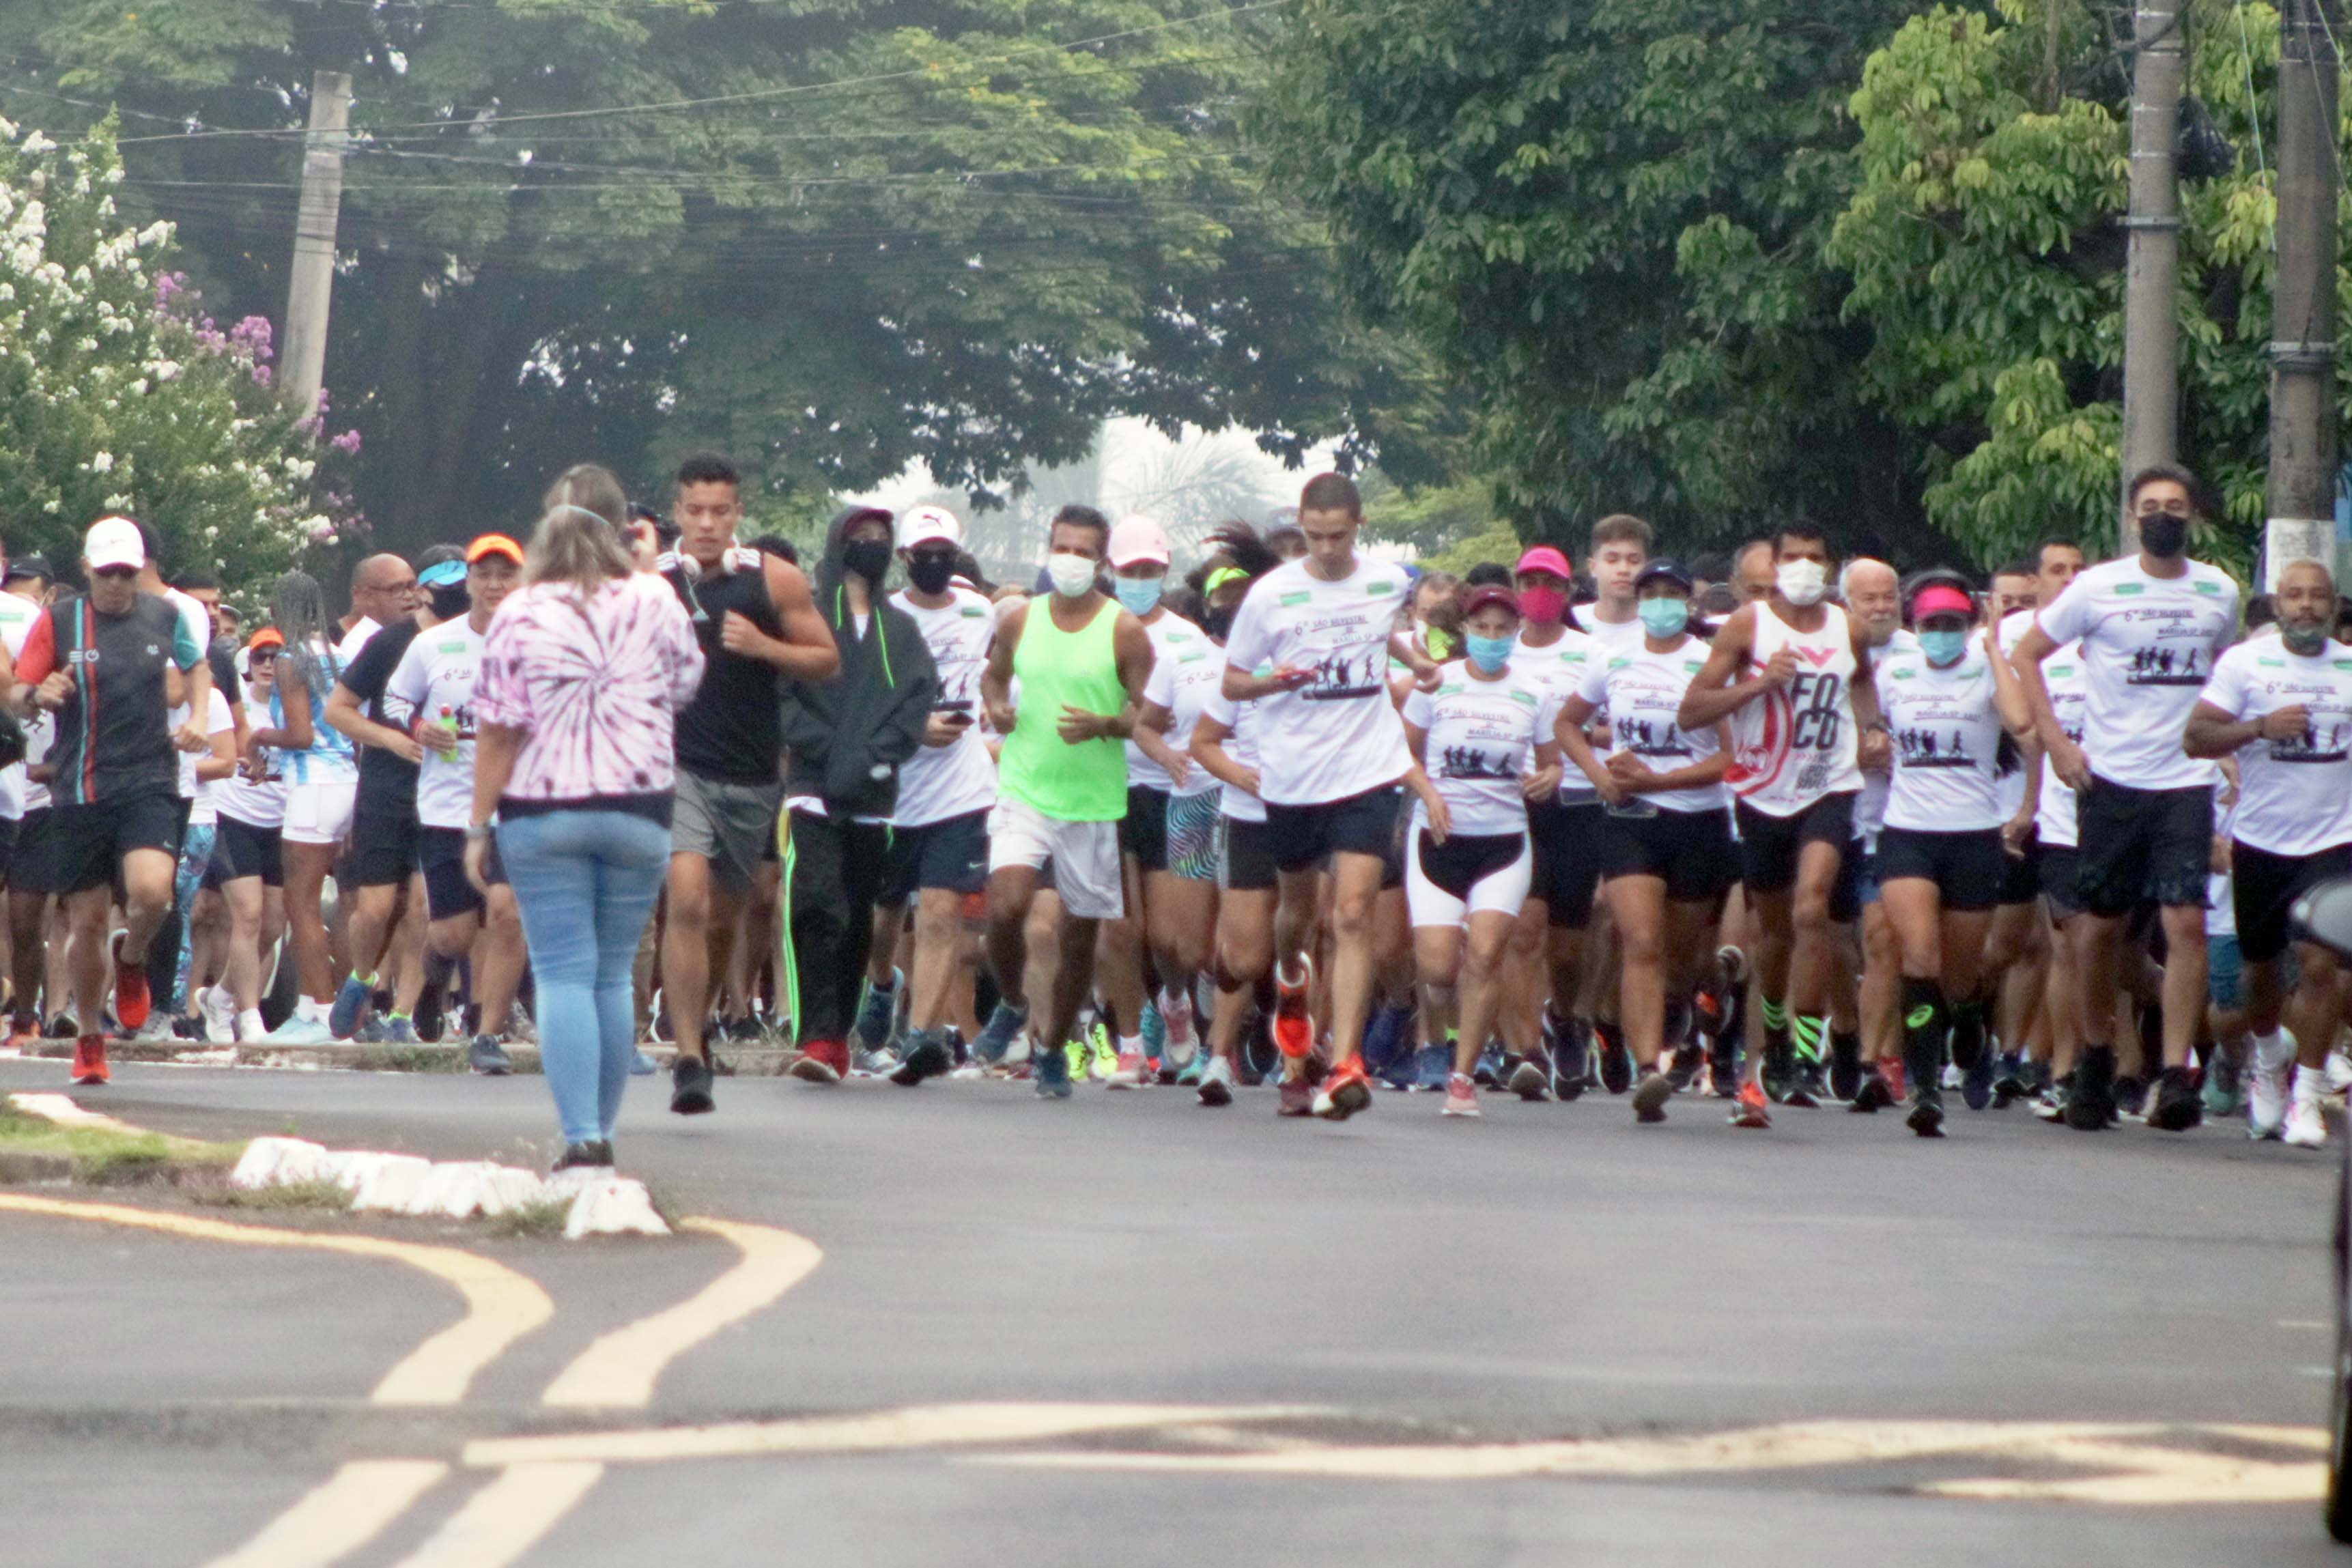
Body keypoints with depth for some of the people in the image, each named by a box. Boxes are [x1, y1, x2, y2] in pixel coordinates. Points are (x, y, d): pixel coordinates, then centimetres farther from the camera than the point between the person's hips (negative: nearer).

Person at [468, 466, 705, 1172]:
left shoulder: (519, 614, -5)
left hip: (542, 814, -2)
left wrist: (478, 826, 1)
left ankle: (581, 1139, -13)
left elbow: (496, 731, -6)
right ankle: (602, 1133, 17)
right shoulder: (655, 603, -1)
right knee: (613, 976, 12)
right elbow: (685, 682, 18)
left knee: (564, 975, -2)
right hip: (639, 809, 2)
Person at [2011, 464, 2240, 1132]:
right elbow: (2027, 654, 6)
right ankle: (2096, 1060, 26)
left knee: (2186, 921, -13)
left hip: (2186, 782, 1)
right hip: (2111, 778, -1)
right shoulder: (2098, 588, -1)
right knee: (2103, 924, 8)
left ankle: (2176, 1074, -16)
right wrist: (2055, 740, -2)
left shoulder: (2220, 592, 7)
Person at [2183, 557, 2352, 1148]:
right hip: (2260, 839, 0)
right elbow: (2196, 737, -9)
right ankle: (2269, 1059, 42)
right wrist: (2260, 728, -21)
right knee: (2260, 966, 13)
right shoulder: (2244, 663, -2)